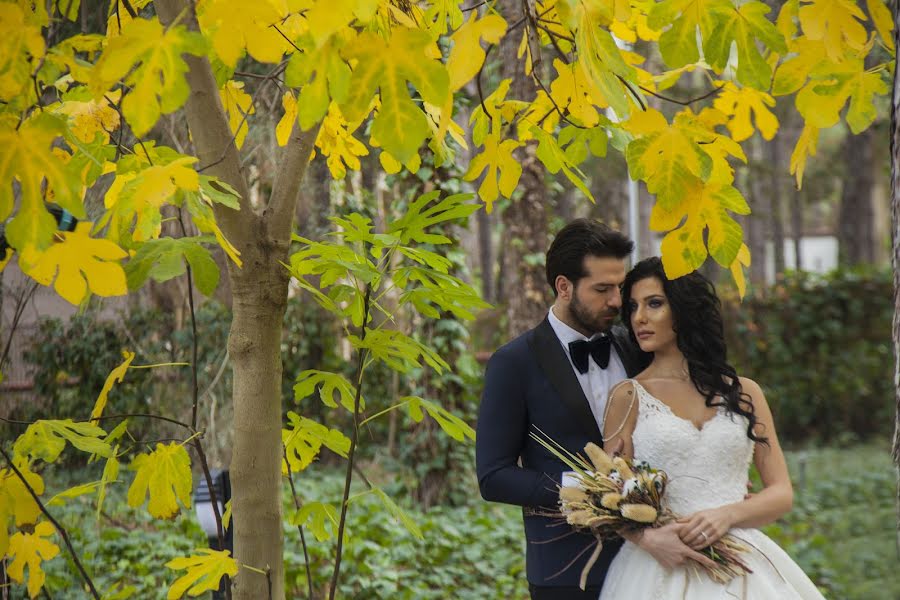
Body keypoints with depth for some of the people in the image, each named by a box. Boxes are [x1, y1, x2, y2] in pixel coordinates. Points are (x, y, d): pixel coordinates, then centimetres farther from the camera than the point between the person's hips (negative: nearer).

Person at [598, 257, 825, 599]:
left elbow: (781, 493, 5)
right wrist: (648, 538, -18)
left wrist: (727, 514, -13)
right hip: (660, 567, -1)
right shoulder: (628, 397, 4)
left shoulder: (744, 393, 8)